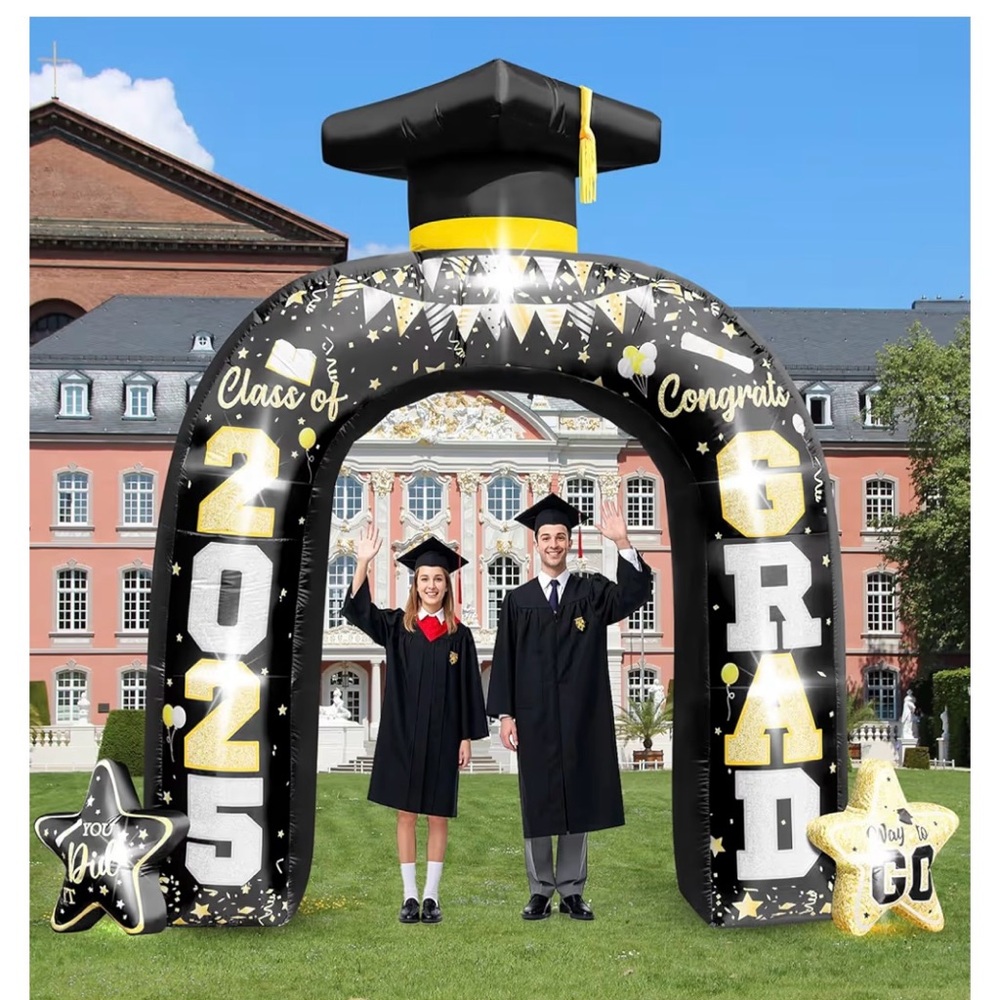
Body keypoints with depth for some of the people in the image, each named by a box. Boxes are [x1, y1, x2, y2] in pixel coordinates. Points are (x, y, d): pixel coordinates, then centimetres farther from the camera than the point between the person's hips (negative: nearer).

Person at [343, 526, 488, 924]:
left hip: (442, 736, 0)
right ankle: (409, 896, 9)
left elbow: (468, 689, 4)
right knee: (406, 813, 4)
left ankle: (432, 896, 10)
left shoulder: (459, 635, 4)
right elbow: (356, 610, -12)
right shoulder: (397, 626, 3)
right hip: (402, 734, 0)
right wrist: (363, 563, -25)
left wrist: (467, 737, -2)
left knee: (437, 816, 4)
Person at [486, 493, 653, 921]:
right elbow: (504, 659, 4)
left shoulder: (592, 592, 5)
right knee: (537, 804, 4)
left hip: (580, 717, 0)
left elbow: (634, 595, -14)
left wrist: (622, 543, -26)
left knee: (577, 802, 5)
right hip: (534, 718, 0)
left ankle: (571, 891, 13)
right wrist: (505, 714, -4)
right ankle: (540, 891, 13)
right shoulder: (518, 600, 5)